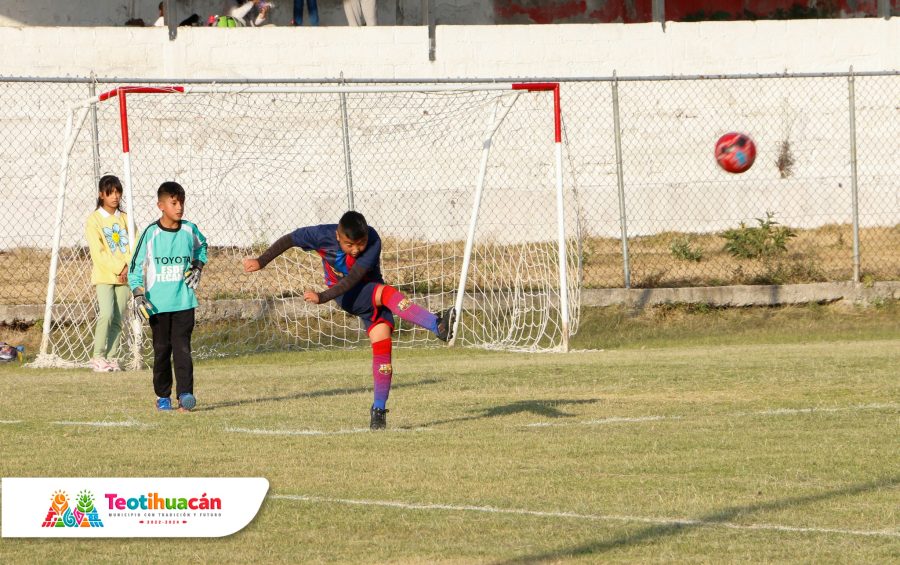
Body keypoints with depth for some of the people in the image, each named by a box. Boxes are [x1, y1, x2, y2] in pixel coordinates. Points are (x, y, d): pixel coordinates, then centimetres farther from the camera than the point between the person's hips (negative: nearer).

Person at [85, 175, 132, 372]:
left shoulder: (125, 219, 12)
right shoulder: (94, 220, -2)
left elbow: (133, 246, 8)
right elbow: (98, 252, -9)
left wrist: (128, 268, -9)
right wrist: (119, 269, -13)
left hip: (124, 276, 4)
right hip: (104, 275, -4)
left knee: (118, 319, 1)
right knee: (107, 314, -17)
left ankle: (112, 357, 5)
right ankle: (98, 357, -11)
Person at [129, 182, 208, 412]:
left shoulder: (189, 230, 2)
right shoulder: (151, 233, -7)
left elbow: (201, 245, 27)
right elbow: (136, 266, -5)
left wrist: (198, 266, 10)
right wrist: (138, 295, -14)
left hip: (184, 300, 1)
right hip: (157, 304, -1)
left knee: (182, 348, -9)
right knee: (161, 349, 7)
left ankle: (185, 394, -14)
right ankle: (163, 396, 17)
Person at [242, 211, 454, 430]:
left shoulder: (373, 241, -24)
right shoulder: (323, 235, -21)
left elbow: (354, 278, -28)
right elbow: (289, 240, -6)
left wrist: (323, 297, -35)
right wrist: (261, 262, -2)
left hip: (371, 293, 2)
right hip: (346, 297, -2)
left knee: (382, 344, -12)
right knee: (389, 293, -31)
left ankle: (378, 409, -2)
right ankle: (438, 326, -49)